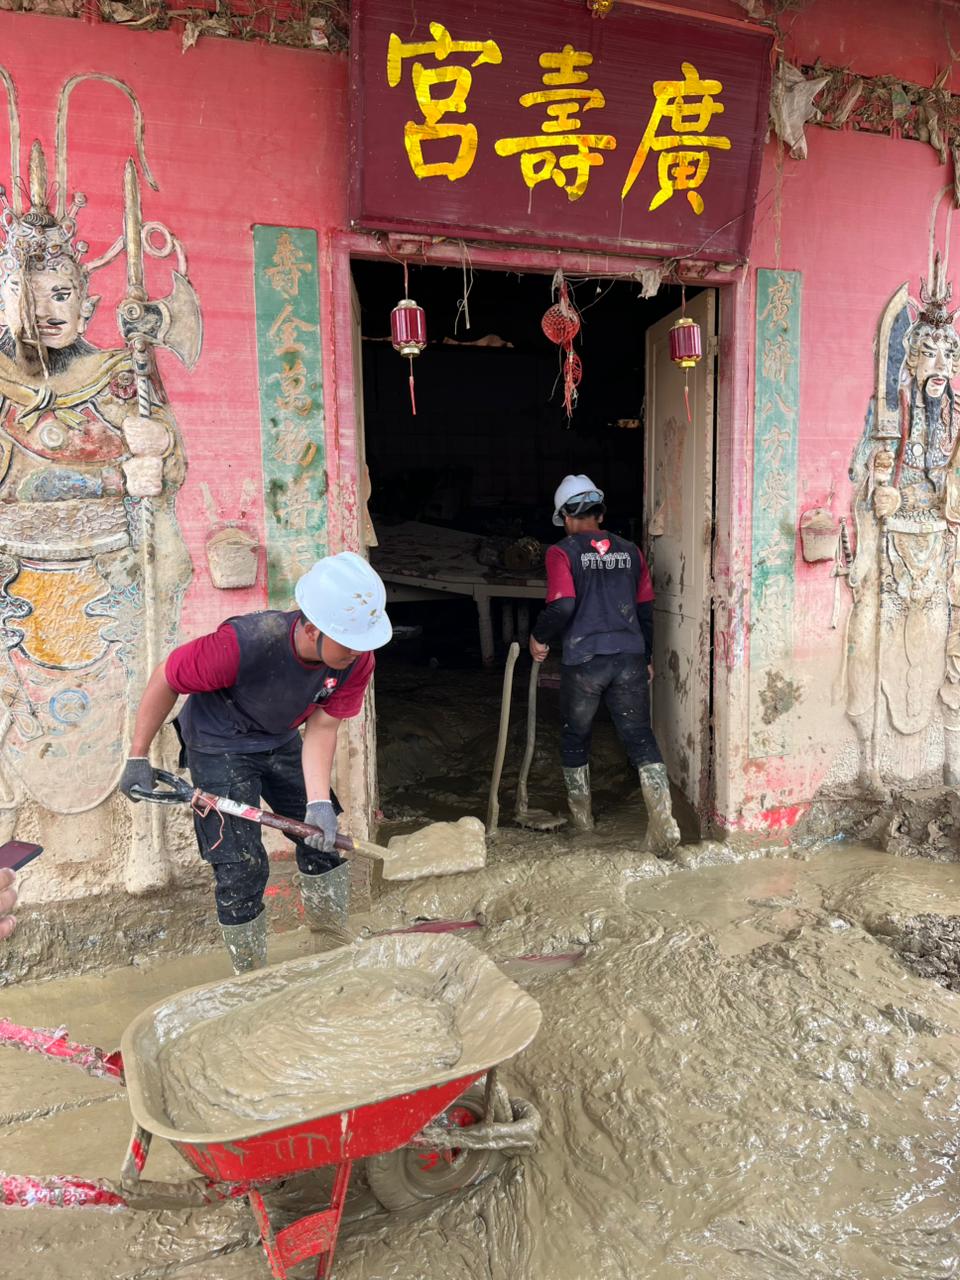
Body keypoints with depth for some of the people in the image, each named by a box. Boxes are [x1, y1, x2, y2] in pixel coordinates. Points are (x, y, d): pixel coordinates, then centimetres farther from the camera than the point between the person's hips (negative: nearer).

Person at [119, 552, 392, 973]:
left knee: (323, 836, 12)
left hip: (280, 743, 6)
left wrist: (319, 800, -27)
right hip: (219, 745, -5)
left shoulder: (357, 661, -24)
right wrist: (138, 758, -15)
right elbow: (165, 680, -23)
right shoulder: (242, 644, -39)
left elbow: (322, 726, -15)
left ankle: (335, 942, 35)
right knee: (242, 868, -7)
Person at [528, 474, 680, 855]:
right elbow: (646, 609, 13)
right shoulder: (629, 551, 10)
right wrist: (645, 657, 24)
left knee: (575, 739, 17)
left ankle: (581, 814, 31)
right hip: (630, 659, 3)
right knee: (640, 738, 4)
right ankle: (662, 820, -10)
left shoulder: (562, 553, -5)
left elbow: (562, 606, -18)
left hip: (583, 663, -3)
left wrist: (539, 638, 0)